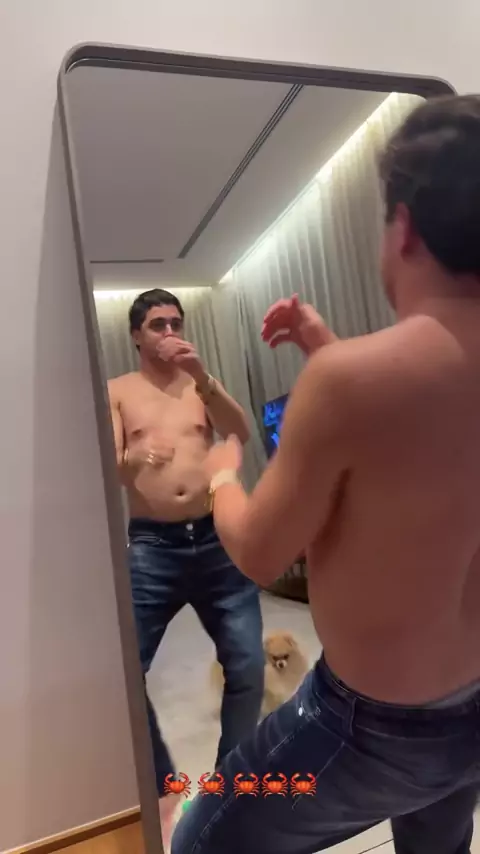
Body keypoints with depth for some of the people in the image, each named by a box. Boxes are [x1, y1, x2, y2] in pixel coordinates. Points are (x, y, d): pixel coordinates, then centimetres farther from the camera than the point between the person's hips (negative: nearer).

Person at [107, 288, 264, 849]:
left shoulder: (200, 386, 11)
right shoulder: (117, 392, 6)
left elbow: (243, 435, -4)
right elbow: (108, 469, -4)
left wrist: (205, 380, -18)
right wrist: (134, 458, -28)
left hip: (217, 539, 2)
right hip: (151, 548, -1)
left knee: (247, 665, 5)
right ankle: (161, 783, 24)